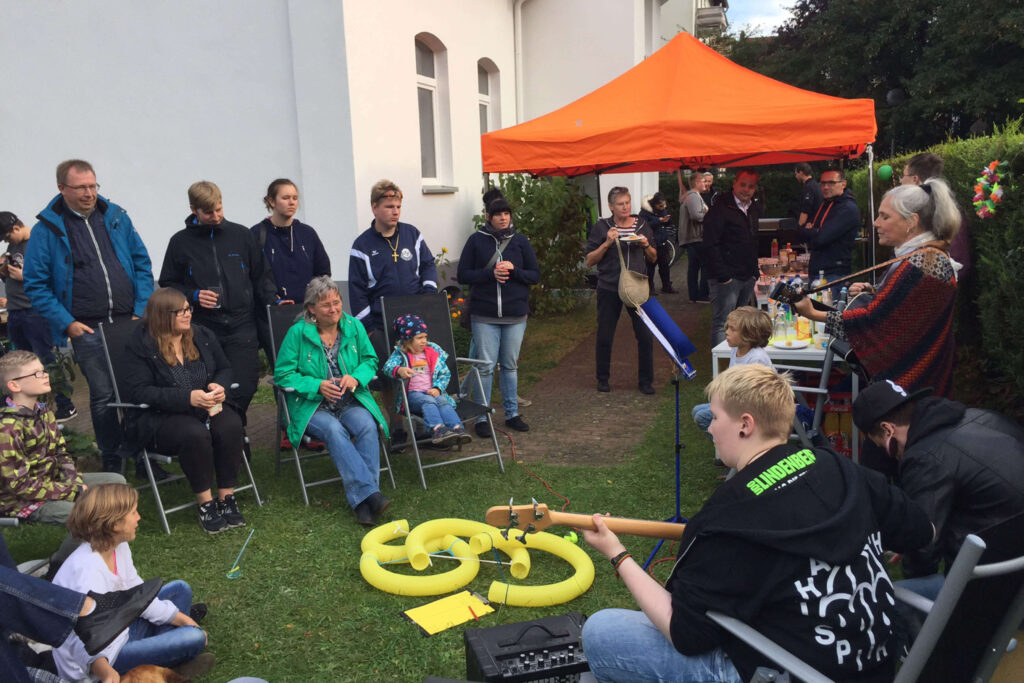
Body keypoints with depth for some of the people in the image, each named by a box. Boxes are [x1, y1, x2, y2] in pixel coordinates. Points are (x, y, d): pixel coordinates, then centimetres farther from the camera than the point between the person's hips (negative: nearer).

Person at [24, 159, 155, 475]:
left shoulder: (116, 217, 7)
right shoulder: (46, 229, -1)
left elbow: (142, 263, 10)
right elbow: (35, 285, 0)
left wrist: (142, 311, 0)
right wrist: (67, 323, -8)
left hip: (130, 323, 3)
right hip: (88, 330, -2)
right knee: (103, 396, 4)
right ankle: (111, 463, 20)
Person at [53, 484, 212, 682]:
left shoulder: (119, 548, -3)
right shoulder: (87, 569, -30)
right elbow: (84, 643, -35)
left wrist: (182, 620, 5)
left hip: (120, 632, 10)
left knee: (180, 590, 17)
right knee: (194, 639, -21)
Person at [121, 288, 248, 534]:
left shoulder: (203, 336, 9)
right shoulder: (140, 345, -7)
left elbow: (224, 369, 18)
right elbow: (138, 390, -14)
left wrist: (220, 386, -8)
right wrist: (187, 398, -24)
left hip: (208, 407, 4)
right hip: (161, 417, -4)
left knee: (231, 426, -28)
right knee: (195, 434, -36)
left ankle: (226, 498, -16)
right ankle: (205, 502, -17)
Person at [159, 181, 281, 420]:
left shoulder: (241, 235, 9)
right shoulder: (181, 242, 8)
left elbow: (261, 275, 15)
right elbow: (167, 284, 13)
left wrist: (272, 301, -1)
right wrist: (193, 295, -5)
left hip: (242, 326, 0)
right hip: (203, 329, 0)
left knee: (244, 387, -4)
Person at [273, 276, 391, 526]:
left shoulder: (354, 326, 6)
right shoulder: (297, 332, -4)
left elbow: (370, 359, 14)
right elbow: (283, 374, -3)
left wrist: (356, 377, -9)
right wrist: (317, 386, -18)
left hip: (350, 401, 3)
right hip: (311, 406, -2)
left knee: (367, 426, -30)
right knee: (334, 430, -34)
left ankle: (363, 501, -31)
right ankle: (370, 494, -39)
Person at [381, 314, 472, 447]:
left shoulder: (434, 351, 16)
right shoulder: (400, 353, 7)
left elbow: (445, 373, 14)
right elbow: (388, 366, -12)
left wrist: (437, 388, -5)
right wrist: (399, 370, -37)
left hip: (432, 392, 3)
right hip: (412, 394, -3)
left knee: (443, 401, -30)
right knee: (428, 401, -34)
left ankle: (458, 429, -52)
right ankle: (437, 429, -57)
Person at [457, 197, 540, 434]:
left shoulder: (520, 241, 6)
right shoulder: (477, 240, 1)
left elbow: (535, 275, 5)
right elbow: (463, 275, -2)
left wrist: (513, 269, -13)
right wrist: (491, 274, -15)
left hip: (516, 315, 2)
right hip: (484, 315, -2)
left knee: (510, 365, 12)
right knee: (486, 366, -1)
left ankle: (512, 413, 24)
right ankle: (481, 417, 10)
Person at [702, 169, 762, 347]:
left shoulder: (755, 208, 14)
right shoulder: (720, 209, -9)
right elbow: (711, 245, -14)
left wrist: (755, 272, 12)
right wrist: (722, 276, -17)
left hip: (748, 277, 8)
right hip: (726, 278, -7)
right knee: (722, 324, -6)